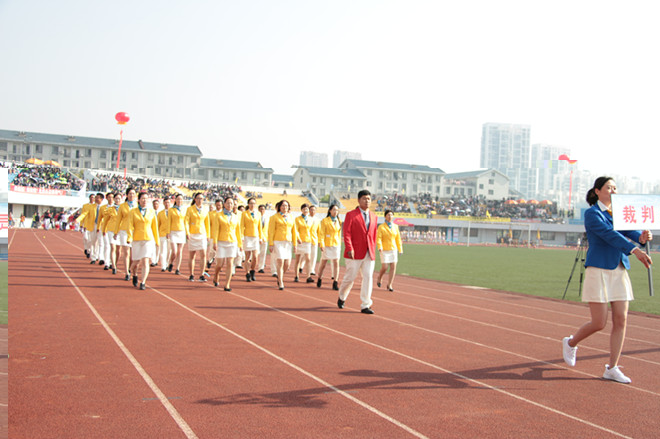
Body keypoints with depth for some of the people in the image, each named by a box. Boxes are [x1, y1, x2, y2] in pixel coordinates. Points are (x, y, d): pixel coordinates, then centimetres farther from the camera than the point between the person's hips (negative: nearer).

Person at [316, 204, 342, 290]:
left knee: (336, 263, -5)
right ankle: (319, 279, 27)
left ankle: (335, 283, -5)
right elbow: (321, 234, -6)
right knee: (323, 263, 6)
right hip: (327, 245, -3)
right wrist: (322, 244, -13)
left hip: (336, 245, 3)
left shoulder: (338, 222, 10)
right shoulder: (325, 221, -3)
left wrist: (339, 244, 14)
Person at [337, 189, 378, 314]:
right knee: (350, 277, 3)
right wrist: (349, 249, -18)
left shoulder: (374, 217, 12)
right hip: (355, 253, -4)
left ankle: (365, 306, 0)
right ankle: (342, 297, 29)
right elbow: (346, 233, -8)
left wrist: (373, 251, 14)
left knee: (368, 278, -3)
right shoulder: (351, 215, -2)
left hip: (369, 254, 4)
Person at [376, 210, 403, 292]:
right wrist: (379, 247, -26)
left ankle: (389, 285, 3)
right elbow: (378, 238, -10)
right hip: (384, 250, -4)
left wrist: (400, 249, 11)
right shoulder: (381, 227, -3)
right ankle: (379, 279, 23)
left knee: (393, 267, -5)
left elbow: (398, 238, 13)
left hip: (393, 249, 4)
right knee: (384, 267, -7)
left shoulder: (395, 227, 9)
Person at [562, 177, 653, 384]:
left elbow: (628, 231, 1)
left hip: (619, 271, 7)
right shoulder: (592, 213, -6)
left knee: (621, 320, 0)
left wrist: (641, 237, -23)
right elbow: (609, 234, -21)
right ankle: (571, 343, 22)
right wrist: (634, 250, -32)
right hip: (599, 271, -6)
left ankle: (612, 368, 9)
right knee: (599, 323, -6)